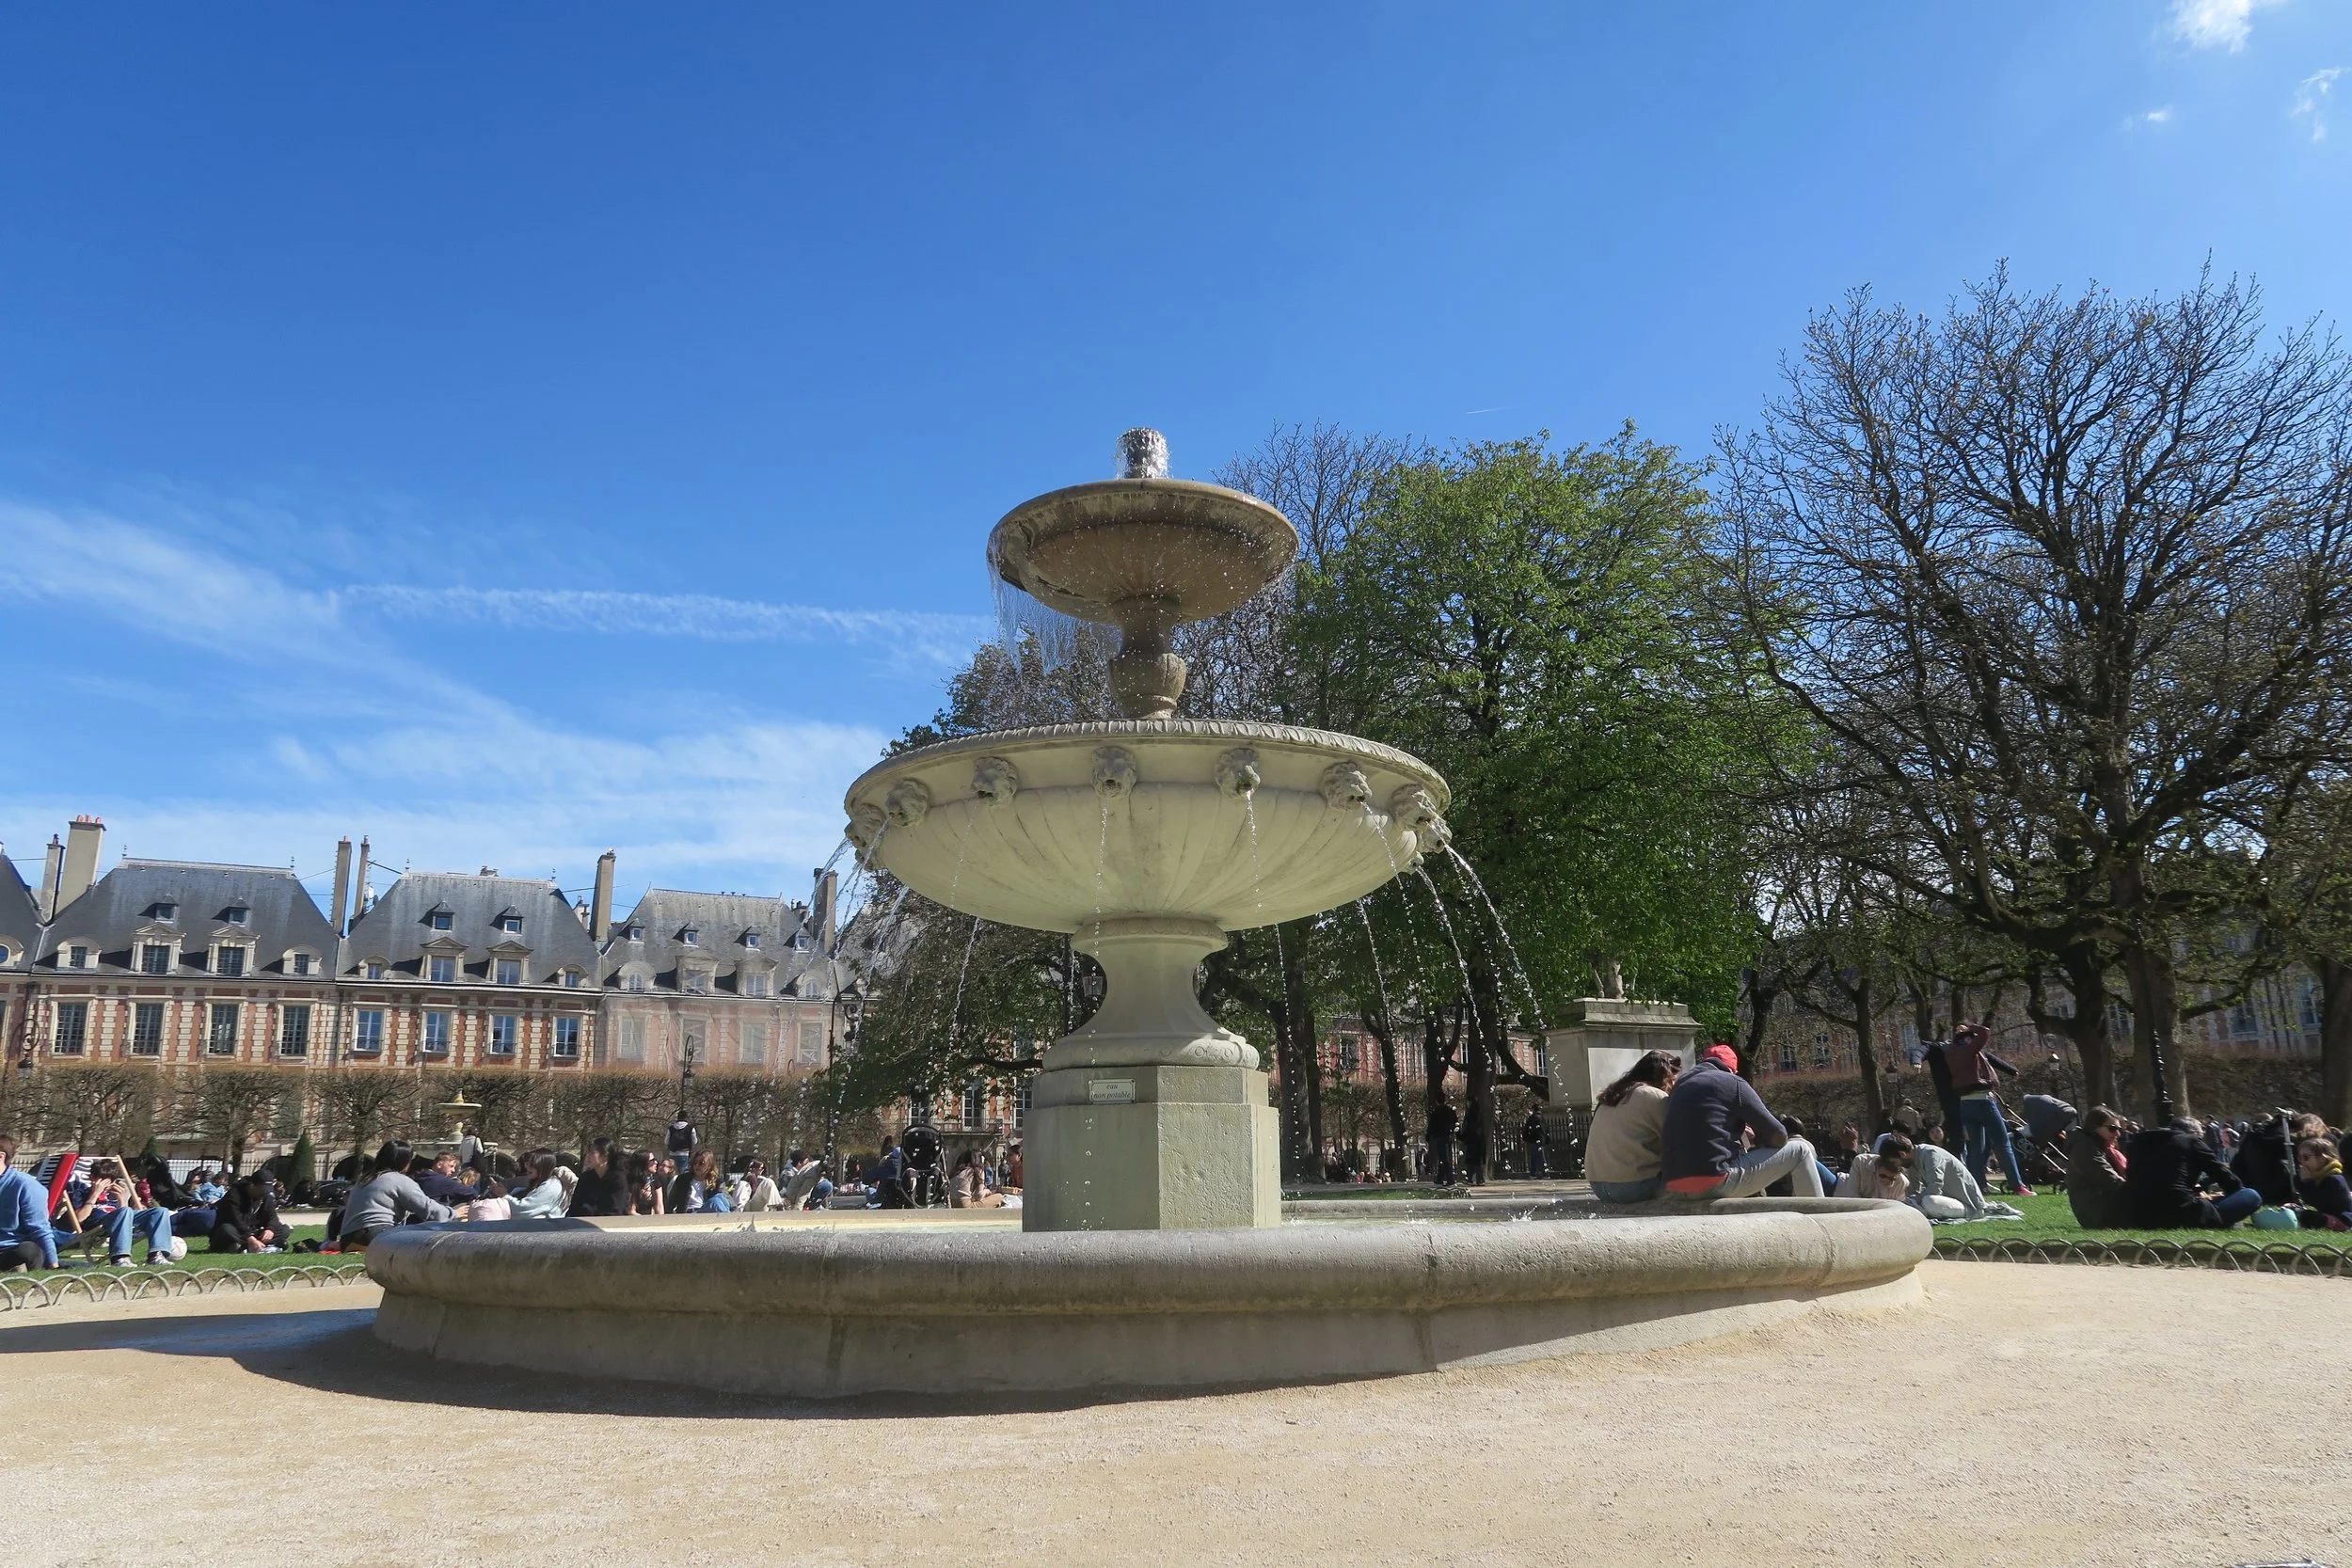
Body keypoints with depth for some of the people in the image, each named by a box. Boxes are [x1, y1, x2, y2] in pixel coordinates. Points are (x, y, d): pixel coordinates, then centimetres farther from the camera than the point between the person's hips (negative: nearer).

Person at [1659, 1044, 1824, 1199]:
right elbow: (1778, 1136, 1)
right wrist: (1760, 1142, 22)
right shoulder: (1733, 1082, 1)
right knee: (1800, 1151, 7)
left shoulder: (1680, 1085, 20)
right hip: (1717, 1183, -7)